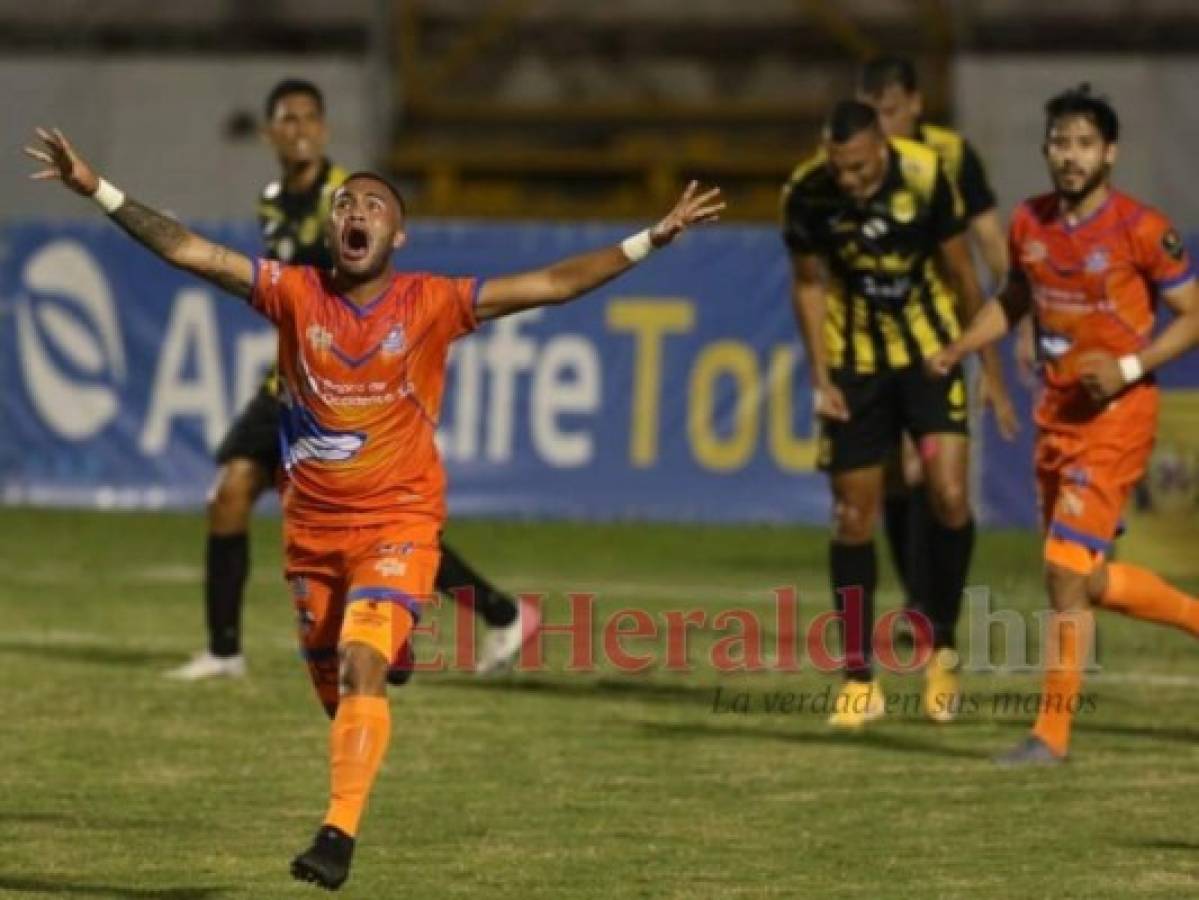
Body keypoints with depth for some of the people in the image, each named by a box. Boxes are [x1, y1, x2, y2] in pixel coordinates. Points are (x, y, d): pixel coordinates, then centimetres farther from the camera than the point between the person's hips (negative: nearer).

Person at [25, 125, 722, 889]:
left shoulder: (433, 304, -6)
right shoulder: (295, 294, -3)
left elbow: (553, 284, -7)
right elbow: (189, 251, -6)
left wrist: (654, 238, -12)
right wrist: (97, 190, -13)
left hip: (399, 522, -3)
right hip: (313, 522, 3)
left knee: (362, 666, -22)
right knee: (327, 673, 15)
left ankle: (340, 833, -25)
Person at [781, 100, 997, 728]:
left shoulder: (925, 177, -19)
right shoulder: (807, 192, -15)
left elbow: (959, 270, -6)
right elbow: (808, 283, 0)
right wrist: (821, 380, -4)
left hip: (930, 350, -1)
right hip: (854, 362, 1)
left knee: (950, 497, -15)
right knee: (852, 517, 1)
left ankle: (942, 651, 5)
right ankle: (859, 680, 11)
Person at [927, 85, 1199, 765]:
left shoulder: (1142, 230, -13)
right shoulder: (1031, 223, 4)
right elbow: (1015, 300, 20)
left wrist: (1130, 367, -20)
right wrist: (959, 349, 4)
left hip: (1117, 412, -7)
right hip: (1057, 412, 7)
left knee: (1067, 572, -12)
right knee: (1088, 580, 11)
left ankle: (1053, 733, -4)